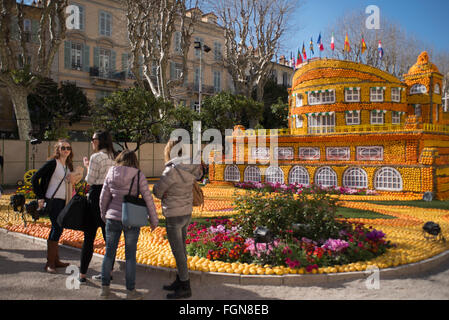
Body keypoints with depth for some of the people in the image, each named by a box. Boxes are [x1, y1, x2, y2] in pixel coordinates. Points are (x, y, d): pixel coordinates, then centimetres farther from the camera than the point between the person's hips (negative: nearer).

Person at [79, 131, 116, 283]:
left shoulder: (96, 157, -11)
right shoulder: (114, 157, 10)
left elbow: (90, 180, -10)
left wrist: (87, 166, 6)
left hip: (97, 196, -6)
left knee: (89, 236, 3)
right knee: (109, 235, 10)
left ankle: (82, 274, 10)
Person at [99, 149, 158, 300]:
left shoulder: (110, 173, 1)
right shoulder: (138, 175, -9)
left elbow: (104, 197, 8)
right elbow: (148, 198, -8)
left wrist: (104, 214, 25)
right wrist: (153, 220, 2)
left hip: (112, 219, 3)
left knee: (109, 253, 15)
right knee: (130, 255, 7)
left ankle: (104, 288, 24)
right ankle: (130, 291, 15)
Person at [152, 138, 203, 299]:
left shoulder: (172, 170, -22)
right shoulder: (191, 167, -1)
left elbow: (157, 191, -13)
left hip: (174, 216, -8)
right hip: (187, 213, 8)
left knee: (178, 252, 3)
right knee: (181, 249, 18)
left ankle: (185, 287, 12)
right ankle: (180, 281, 32)